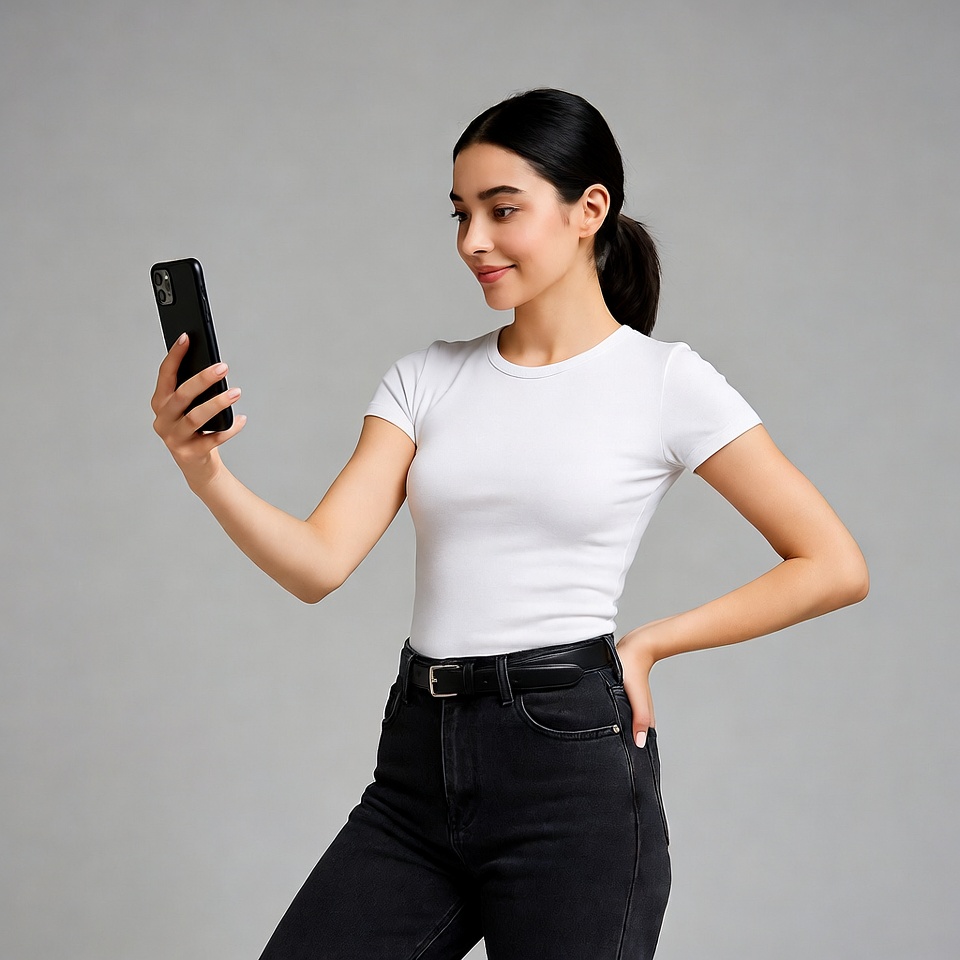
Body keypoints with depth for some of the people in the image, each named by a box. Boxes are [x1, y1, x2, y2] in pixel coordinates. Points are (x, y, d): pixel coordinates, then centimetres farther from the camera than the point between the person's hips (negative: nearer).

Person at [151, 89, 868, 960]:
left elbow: (834, 567, -2)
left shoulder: (664, 383, -2)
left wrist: (649, 642, -3)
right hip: (418, 764, 4)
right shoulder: (427, 380, 9)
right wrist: (204, 473, -18)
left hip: (570, 760, -4)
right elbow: (320, 563, -2)